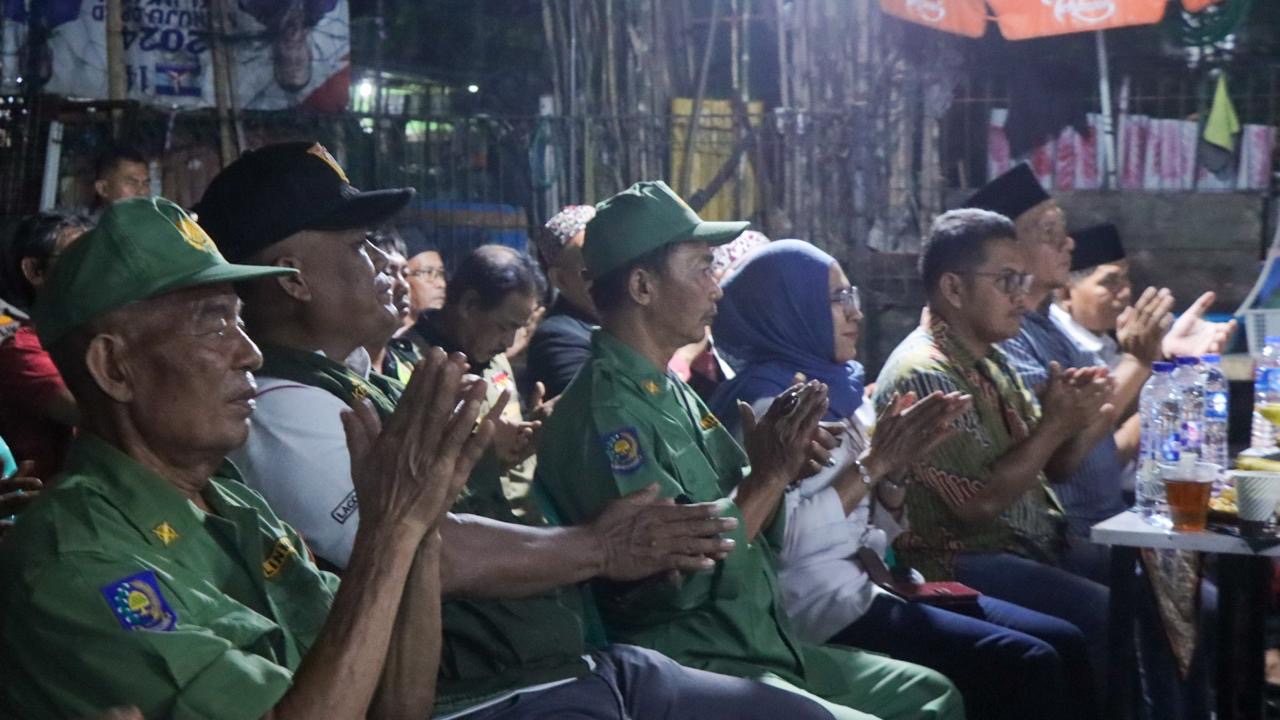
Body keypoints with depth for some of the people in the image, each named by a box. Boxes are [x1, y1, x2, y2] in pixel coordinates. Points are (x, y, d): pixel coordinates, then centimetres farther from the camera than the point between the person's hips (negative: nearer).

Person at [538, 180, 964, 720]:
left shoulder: (671, 391, 11)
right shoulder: (604, 413, -18)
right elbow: (677, 570, -26)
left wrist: (779, 462, -5)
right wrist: (769, 476, -17)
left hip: (766, 646, 10)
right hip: (693, 670, -10)